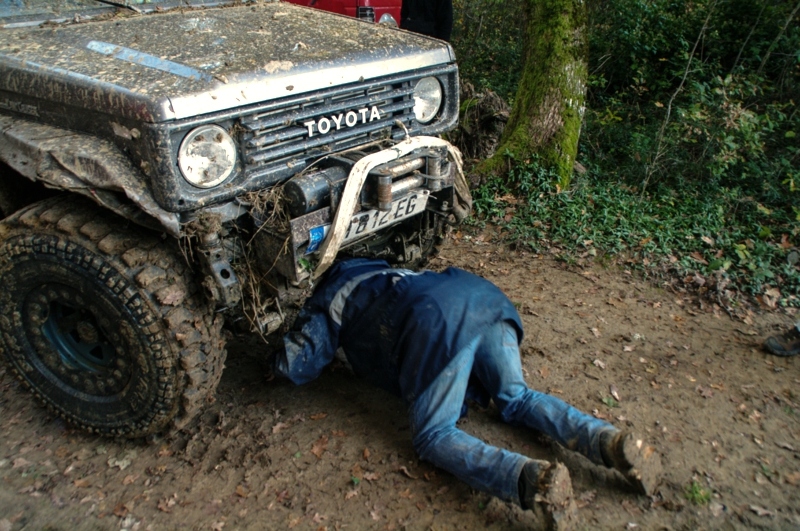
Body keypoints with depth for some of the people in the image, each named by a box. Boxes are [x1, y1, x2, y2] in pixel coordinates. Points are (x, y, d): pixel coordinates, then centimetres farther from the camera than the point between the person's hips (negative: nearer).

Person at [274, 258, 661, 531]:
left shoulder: (327, 298, 20)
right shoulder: (371, 269, 40)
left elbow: (295, 366, 18)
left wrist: (283, 360, 40)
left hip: (439, 322, -7)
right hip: (484, 295, 8)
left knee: (434, 437, 0)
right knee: (516, 400, 19)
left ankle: (533, 480, -25)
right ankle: (611, 442, -2)